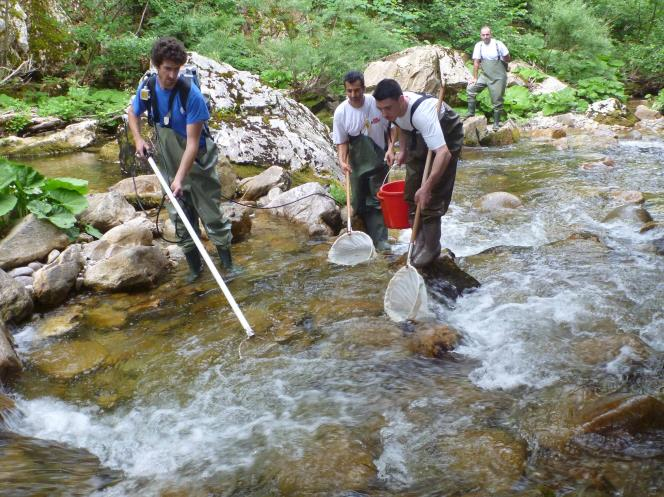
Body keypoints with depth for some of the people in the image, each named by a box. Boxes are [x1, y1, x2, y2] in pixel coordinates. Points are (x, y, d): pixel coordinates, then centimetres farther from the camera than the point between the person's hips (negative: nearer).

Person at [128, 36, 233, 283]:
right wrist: (138, 139, -4)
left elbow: (193, 142, -25)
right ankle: (195, 266, 25)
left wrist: (180, 177, -31)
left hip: (198, 163, -5)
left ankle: (228, 266, 12)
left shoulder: (191, 95, -25)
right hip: (169, 164, 5)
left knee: (212, 214, 0)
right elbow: (133, 112, 14)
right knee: (179, 217, 11)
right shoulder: (147, 87, -8)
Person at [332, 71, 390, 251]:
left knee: (377, 200, -1)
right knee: (359, 201, 11)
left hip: (378, 160, -2)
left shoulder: (376, 104, -17)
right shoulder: (341, 112, -13)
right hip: (357, 162, 2)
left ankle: (380, 239, 3)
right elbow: (342, 141, -6)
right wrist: (342, 160, -21)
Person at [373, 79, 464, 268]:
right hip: (418, 135, 7)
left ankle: (431, 247, 2)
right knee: (412, 189, 6)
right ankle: (420, 242, 18)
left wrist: (427, 186, -55)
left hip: (447, 135, -7)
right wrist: (402, 150, -3)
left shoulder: (421, 112, -43)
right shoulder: (393, 106, -21)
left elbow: (444, 153, -51)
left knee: (433, 195, -12)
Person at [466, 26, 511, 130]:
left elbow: (507, 58, 0)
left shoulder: (498, 44, -12)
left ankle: (496, 123, 15)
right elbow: (476, 62, 0)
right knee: (470, 89, -10)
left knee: (497, 101, 0)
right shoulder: (478, 45, -2)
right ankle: (471, 114, 1)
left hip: (498, 77, -4)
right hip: (485, 76, 4)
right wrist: (474, 78, -1)